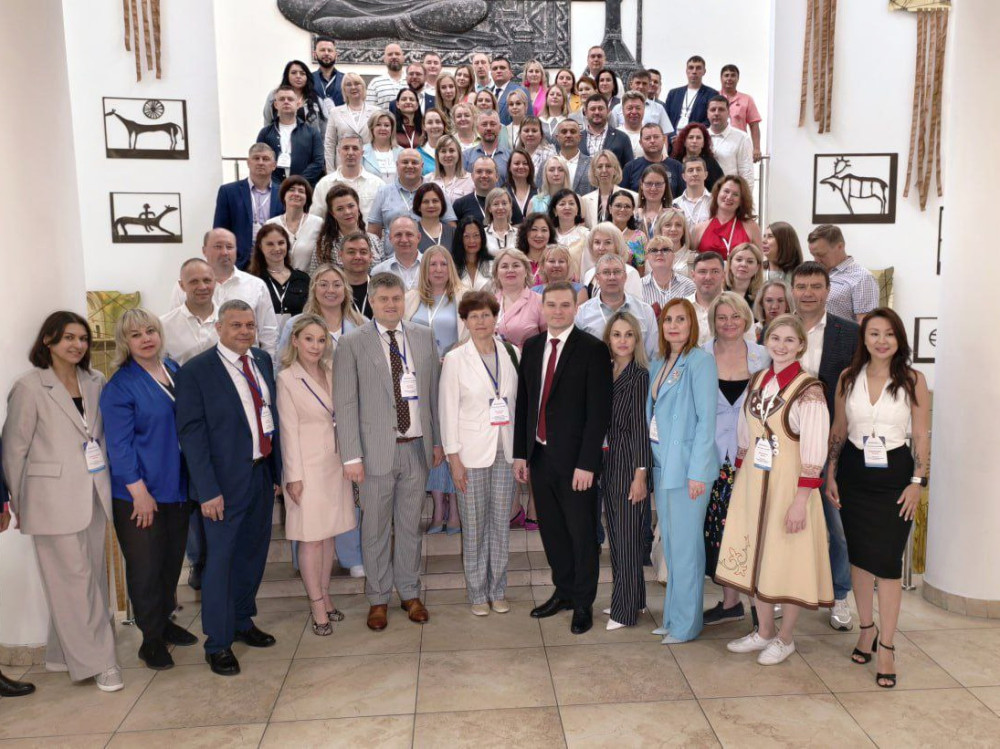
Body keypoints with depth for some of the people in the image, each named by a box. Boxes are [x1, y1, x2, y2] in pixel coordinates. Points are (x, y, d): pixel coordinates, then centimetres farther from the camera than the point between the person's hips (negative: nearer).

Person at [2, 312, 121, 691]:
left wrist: (108, 481, 9)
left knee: (92, 576, 10)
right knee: (75, 580, -1)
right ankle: (98, 662, 9)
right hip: (55, 499, -5)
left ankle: (65, 653, 27)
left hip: (94, 494, 5)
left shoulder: (95, 381, 6)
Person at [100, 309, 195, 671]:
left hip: (177, 487, 6)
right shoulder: (119, 386, -12)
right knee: (146, 566, 5)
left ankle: (164, 621, 35)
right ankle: (151, 638, 20)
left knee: (172, 559, 17)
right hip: (140, 493, -6)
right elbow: (119, 445, -14)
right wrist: (139, 491, -17)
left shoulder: (175, 370, 6)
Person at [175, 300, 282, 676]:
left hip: (262, 473, 6)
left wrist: (278, 469, 7)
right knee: (220, 560, 3)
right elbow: (191, 433, -14)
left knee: (253, 554, 18)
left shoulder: (262, 361, 7)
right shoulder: (196, 371, -12)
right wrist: (208, 489, -17)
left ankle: (242, 622, 38)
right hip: (226, 480, -6)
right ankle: (217, 644, 19)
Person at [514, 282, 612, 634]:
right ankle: (563, 592, 33)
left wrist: (586, 463, -16)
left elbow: (598, 410, -13)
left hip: (575, 459, -5)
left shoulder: (593, 349, -9)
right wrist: (520, 452, 8)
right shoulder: (532, 346, 8)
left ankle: (583, 603, 23)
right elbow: (522, 402, 11)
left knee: (582, 533, 7)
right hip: (539, 455, 5)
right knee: (551, 530, 15)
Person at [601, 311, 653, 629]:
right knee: (616, 534, 15)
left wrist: (640, 475, -15)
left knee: (628, 537, 1)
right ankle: (632, 598, 29)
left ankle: (626, 609, 12)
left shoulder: (640, 375, -11)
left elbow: (641, 426, -14)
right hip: (608, 462, 7)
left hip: (630, 464, -7)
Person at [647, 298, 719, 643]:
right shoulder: (658, 364, 12)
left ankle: (685, 623, 15)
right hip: (661, 463, 7)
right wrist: (649, 462, 6)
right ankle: (672, 616, 27)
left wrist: (697, 471, -16)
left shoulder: (700, 361, -10)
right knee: (669, 544, 15)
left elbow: (706, 418, -13)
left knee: (685, 546, 1)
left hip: (688, 465, -7)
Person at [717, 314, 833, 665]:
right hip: (753, 482, 6)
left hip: (788, 484, -6)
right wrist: (738, 479, 12)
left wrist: (801, 501, -19)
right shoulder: (757, 380, 6)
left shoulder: (808, 388, -14)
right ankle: (764, 631, 31)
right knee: (757, 556, 14)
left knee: (788, 560, 6)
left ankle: (785, 638, 25)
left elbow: (814, 451, -16)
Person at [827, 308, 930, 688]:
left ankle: (886, 646, 7)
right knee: (859, 555, 11)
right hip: (854, 474, 3)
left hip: (895, 476, -3)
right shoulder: (848, 378, 3)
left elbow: (921, 436, -2)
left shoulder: (913, 379, -4)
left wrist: (917, 481, -7)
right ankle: (867, 628, 29)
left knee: (887, 560, -4)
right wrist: (830, 475, 5)